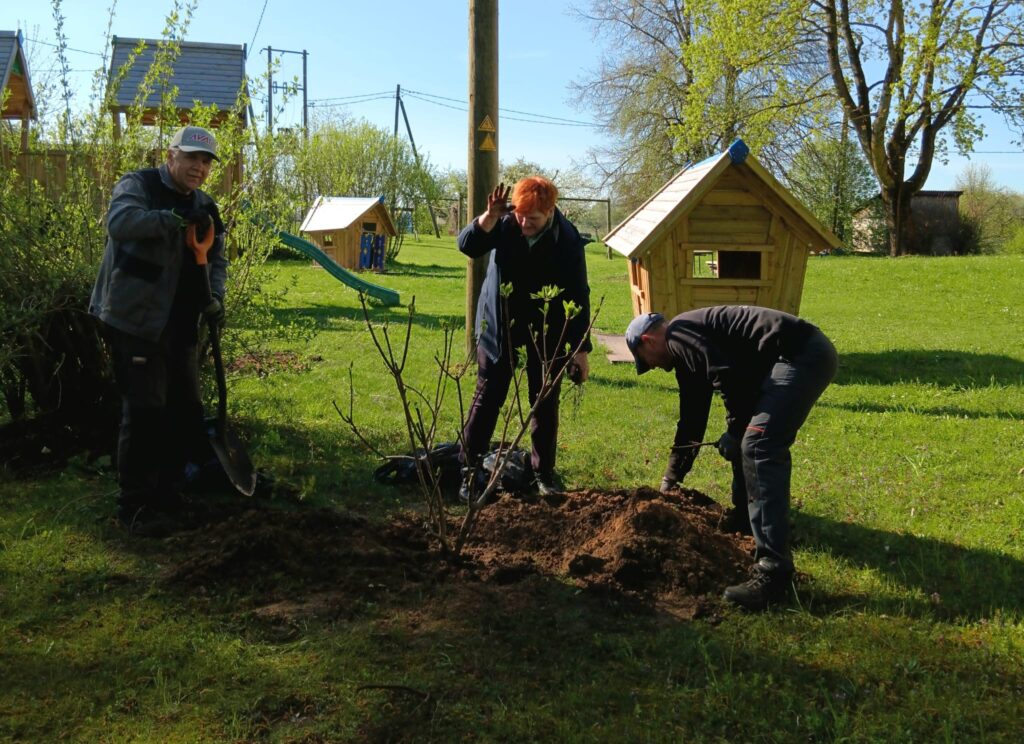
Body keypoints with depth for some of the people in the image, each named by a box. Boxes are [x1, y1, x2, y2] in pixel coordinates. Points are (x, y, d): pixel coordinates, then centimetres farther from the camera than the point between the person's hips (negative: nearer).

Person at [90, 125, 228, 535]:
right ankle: (135, 505, 4)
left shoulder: (206, 207, 14)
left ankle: (170, 494, 28)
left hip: (181, 326, 8)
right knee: (145, 411, -8)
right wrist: (175, 218, -35)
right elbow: (120, 222, -27)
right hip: (135, 319, -7)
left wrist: (215, 295, -4)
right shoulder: (138, 185, -7)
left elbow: (217, 258, 15)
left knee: (186, 409, 12)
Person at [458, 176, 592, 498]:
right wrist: (489, 217, -37)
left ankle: (544, 473, 20)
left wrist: (580, 349, -12)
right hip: (499, 326, 0)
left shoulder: (568, 239, -14)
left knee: (546, 403, 6)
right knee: (487, 398, 1)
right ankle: (469, 469, 9)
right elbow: (467, 245, -20)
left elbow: (578, 296, -11)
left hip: (546, 332, 0)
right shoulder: (505, 223, -11)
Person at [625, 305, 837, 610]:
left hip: (800, 354, -11)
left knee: (758, 446, -20)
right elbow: (692, 417, 35)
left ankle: (773, 571, -23)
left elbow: (727, 376, -21)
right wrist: (671, 478, 42)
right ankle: (745, 518, 40)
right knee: (745, 439, 24)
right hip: (805, 354, 11)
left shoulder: (678, 336, -4)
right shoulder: (686, 345, 26)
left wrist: (735, 432, -5)